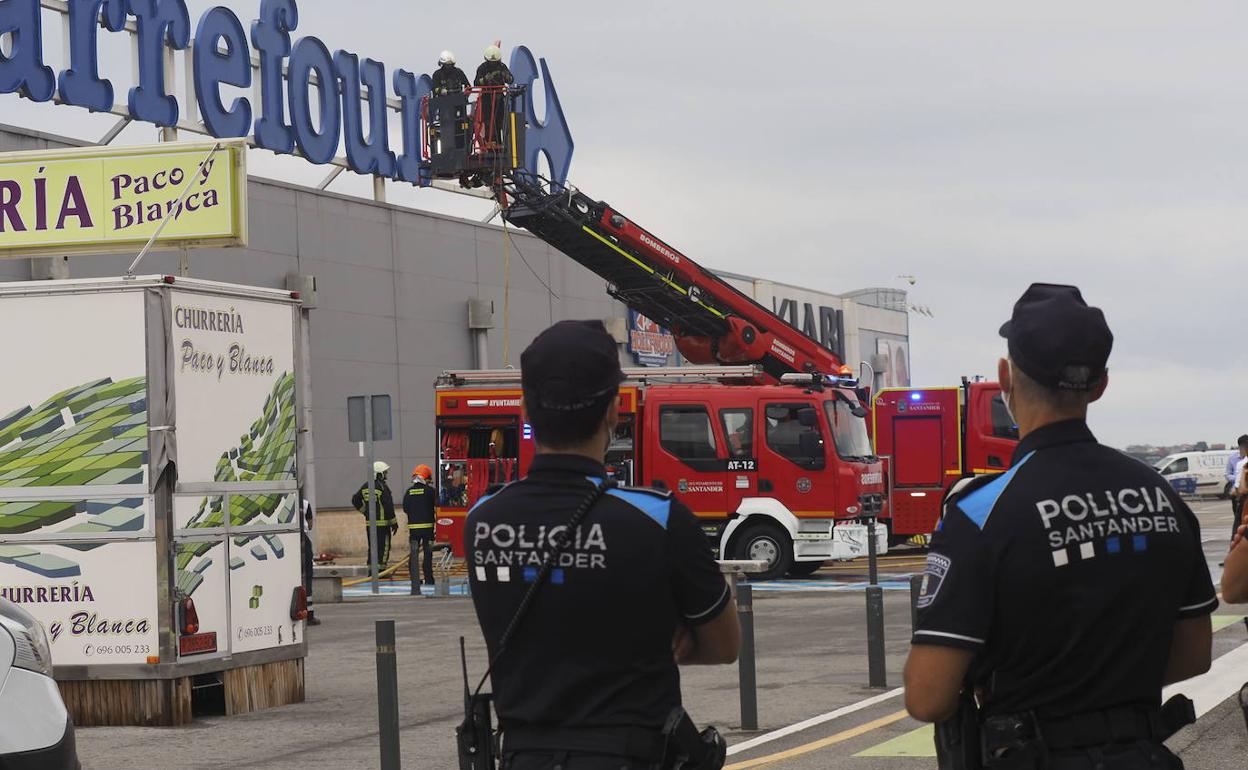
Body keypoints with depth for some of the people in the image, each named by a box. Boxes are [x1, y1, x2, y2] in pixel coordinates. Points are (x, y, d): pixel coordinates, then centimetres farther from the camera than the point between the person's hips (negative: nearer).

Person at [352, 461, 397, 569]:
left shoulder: (365, 486, 9)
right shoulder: (383, 487, -13)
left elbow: (355, 500, 16)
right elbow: (388, 506, -14)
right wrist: (394, 522, -8)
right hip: (382, 522, -7)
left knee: (372, 547, 12)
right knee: (383, 547, -2)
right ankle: (380, 570, -5)